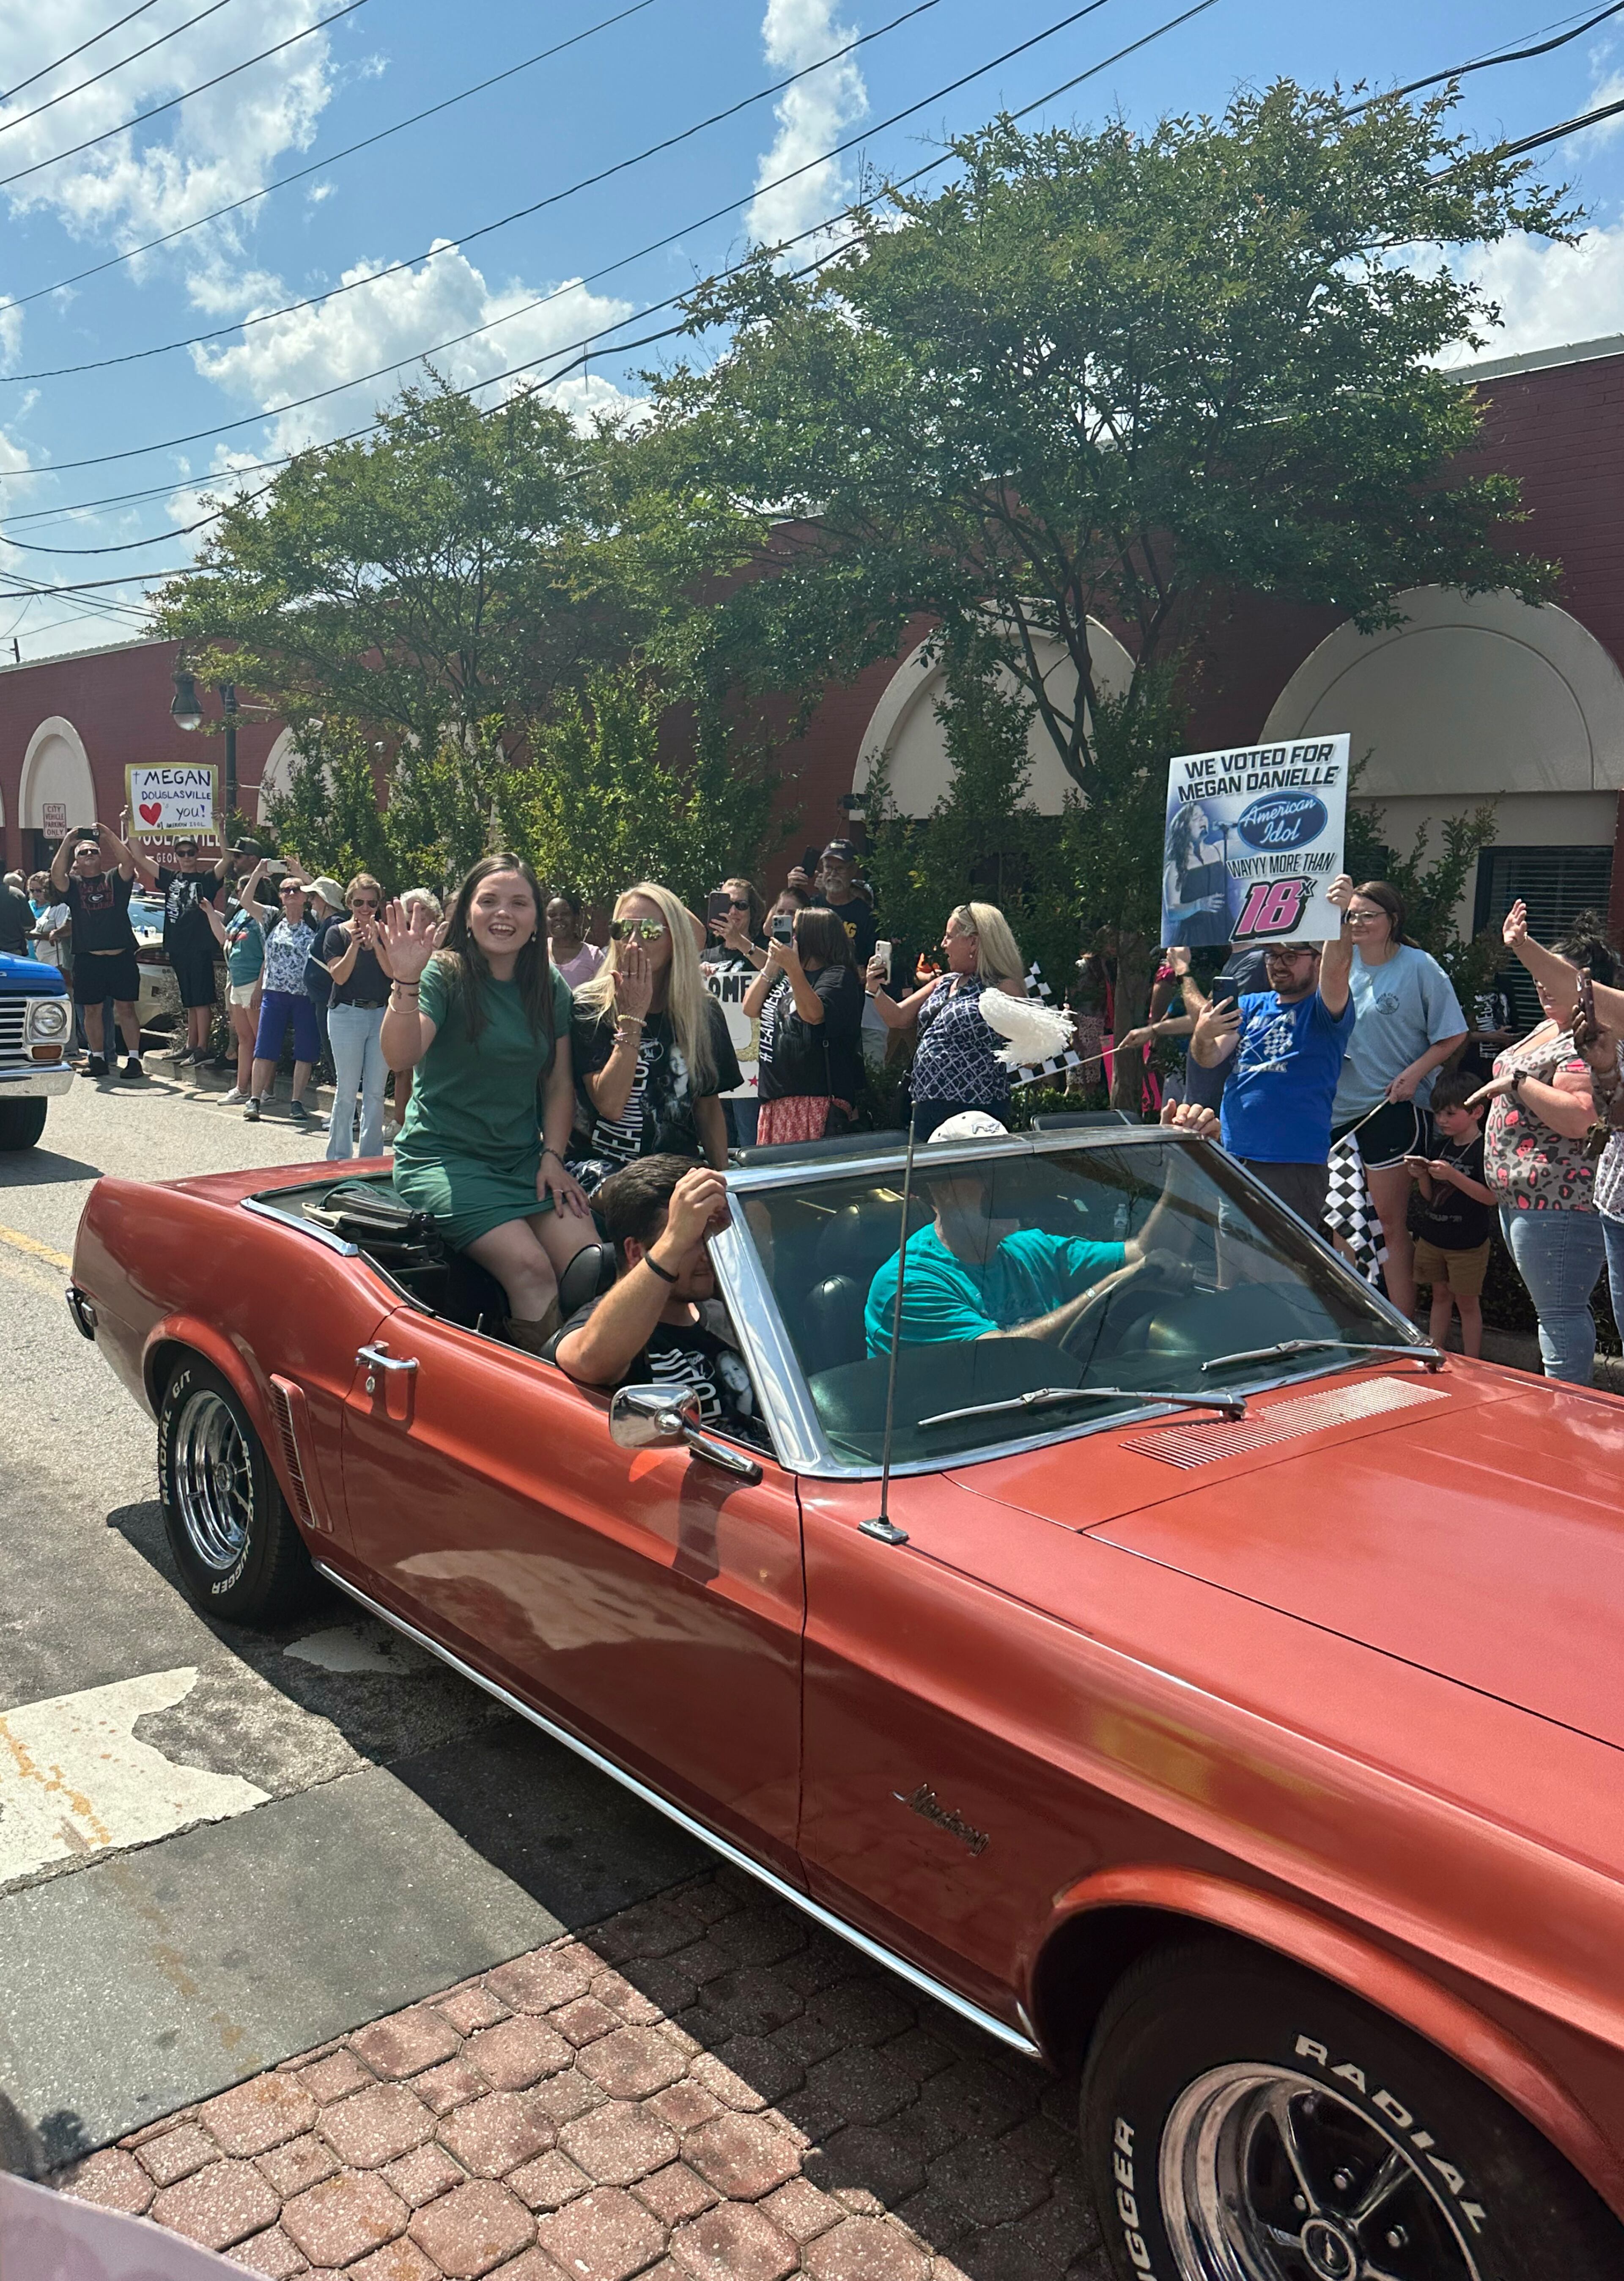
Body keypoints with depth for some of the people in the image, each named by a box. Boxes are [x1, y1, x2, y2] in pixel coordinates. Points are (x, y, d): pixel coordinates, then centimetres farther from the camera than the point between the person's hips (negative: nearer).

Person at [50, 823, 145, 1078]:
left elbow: (129, 863, -10)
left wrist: (109, 836, -13)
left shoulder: (115, 879, 8)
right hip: (87, 959, 2)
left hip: (121, 958, -1)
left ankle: (134, 1059, 3)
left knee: (126, 1009, 0)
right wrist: (67, 843, -13)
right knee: (92, 1010, 6)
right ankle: (98, 1059, 15)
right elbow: (56, 875, -11)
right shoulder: (72, 884, 10)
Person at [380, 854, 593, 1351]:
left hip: (524, 1158, 5)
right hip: (443, 1157, -5)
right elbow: (401, 1057, -23)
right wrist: (406, 982, -37)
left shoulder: (549, 987, 9)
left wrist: (553, 1156, 1)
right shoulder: (444, 975, -6)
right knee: (529, 1266, -25)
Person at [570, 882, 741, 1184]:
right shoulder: (588, 1008, -4)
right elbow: (610, 1105, -16)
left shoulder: (704, 1012, 6)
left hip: (679, 1168, 4)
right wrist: (632, 1016, -15)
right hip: (602, 1166, -4)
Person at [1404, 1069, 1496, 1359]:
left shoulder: (1483, 1149, -13)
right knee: (1440, 1295, 14)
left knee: (1467, 1302, 1)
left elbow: (1492, 1197, -21)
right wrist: (1422, 1177, -10)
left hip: (1468, 1243, -6)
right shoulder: (1442, 1146, 8)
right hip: (1433, 1237, 7)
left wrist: (1453, 1176, -28)